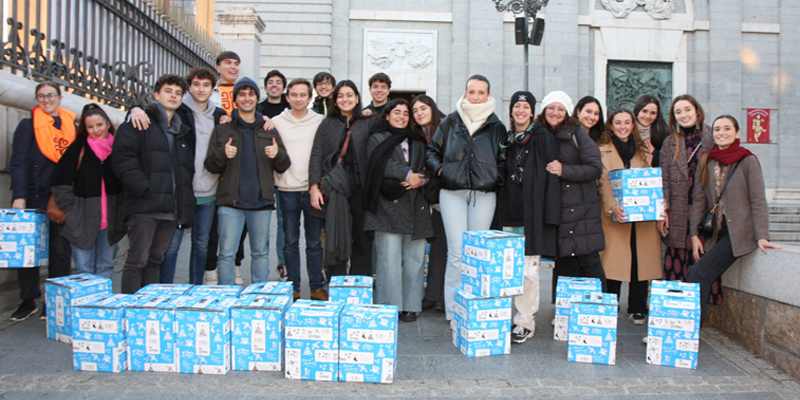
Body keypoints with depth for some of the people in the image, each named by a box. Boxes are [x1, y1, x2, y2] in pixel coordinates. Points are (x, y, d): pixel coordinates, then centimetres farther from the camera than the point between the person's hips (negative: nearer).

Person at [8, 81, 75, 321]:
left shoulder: (72, 126, 12)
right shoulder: (28, 126, 4)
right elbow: (18, 163, -4)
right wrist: (19, 196, -14)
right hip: (34, 196, -2)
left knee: (61, 250, 3)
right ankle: (28, 300, 14)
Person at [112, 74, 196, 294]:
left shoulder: (183, 131, 22)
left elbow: (188, 166, 27)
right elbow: (122, 157, -10)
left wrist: (185, 198, 11)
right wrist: (143, 188, -17)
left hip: (172, 209, 6)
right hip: (144, 207, -6)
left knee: (156, 259, 12)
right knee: (138, 260, -5)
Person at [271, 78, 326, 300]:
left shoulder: (321, 122, 5)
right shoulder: (276, 122, 7)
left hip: (313, 189, 0)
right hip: (287, 190, 1)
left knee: (315, 242, 5)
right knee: (290, 242, 7)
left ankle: (317, 286, 15)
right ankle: (292, 286, 16)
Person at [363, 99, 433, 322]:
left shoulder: (418, 142, 25)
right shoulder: (377, 140, 13)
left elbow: (427, 168, 15)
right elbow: (380, 165, -6)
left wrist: (420, 179, -7)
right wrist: (407, 174, -12)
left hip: (415, 206, 4)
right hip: (388, 206, -4)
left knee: (414, 257, 0)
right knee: (389, 257, -8)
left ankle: (410, 306, 8)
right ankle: (389, 307, -2)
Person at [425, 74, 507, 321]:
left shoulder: (496, 127, 9)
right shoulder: (451, 122, 8)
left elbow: (503, 161, 15)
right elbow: (432, 151, 14)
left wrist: (495, 178, -3)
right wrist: (440, 169, -3)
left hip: (484, 196, 1)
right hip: (452, 193, -1)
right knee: (457, 252, -7)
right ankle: (454, 312, 2)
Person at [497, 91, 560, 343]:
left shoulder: (543, 138, -1)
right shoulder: (508, 140, 16)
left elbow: (552, 176, -6)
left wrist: (550, 215, -13)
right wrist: (501, 208, 13)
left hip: (532, 214, -5)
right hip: (510, 213, 5)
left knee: (528, 270, -4)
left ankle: (525, 323, 7)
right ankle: (509, 317, 18)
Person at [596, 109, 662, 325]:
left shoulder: (645, 150, 15)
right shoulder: (602, 150, 5)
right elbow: (603, 183, -6)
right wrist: (612, 206, -22)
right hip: (615, 216, -3)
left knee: (640, 261, 2)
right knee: (613, 262, -4)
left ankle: (638, 309, 14)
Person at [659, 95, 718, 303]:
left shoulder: (713, 139, 5)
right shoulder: (670, 142, 11)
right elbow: (664, 179, 7)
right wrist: (662, 210, -3)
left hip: (706, 213, -1)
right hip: (679, 215, 2)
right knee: (677, 264, 2)